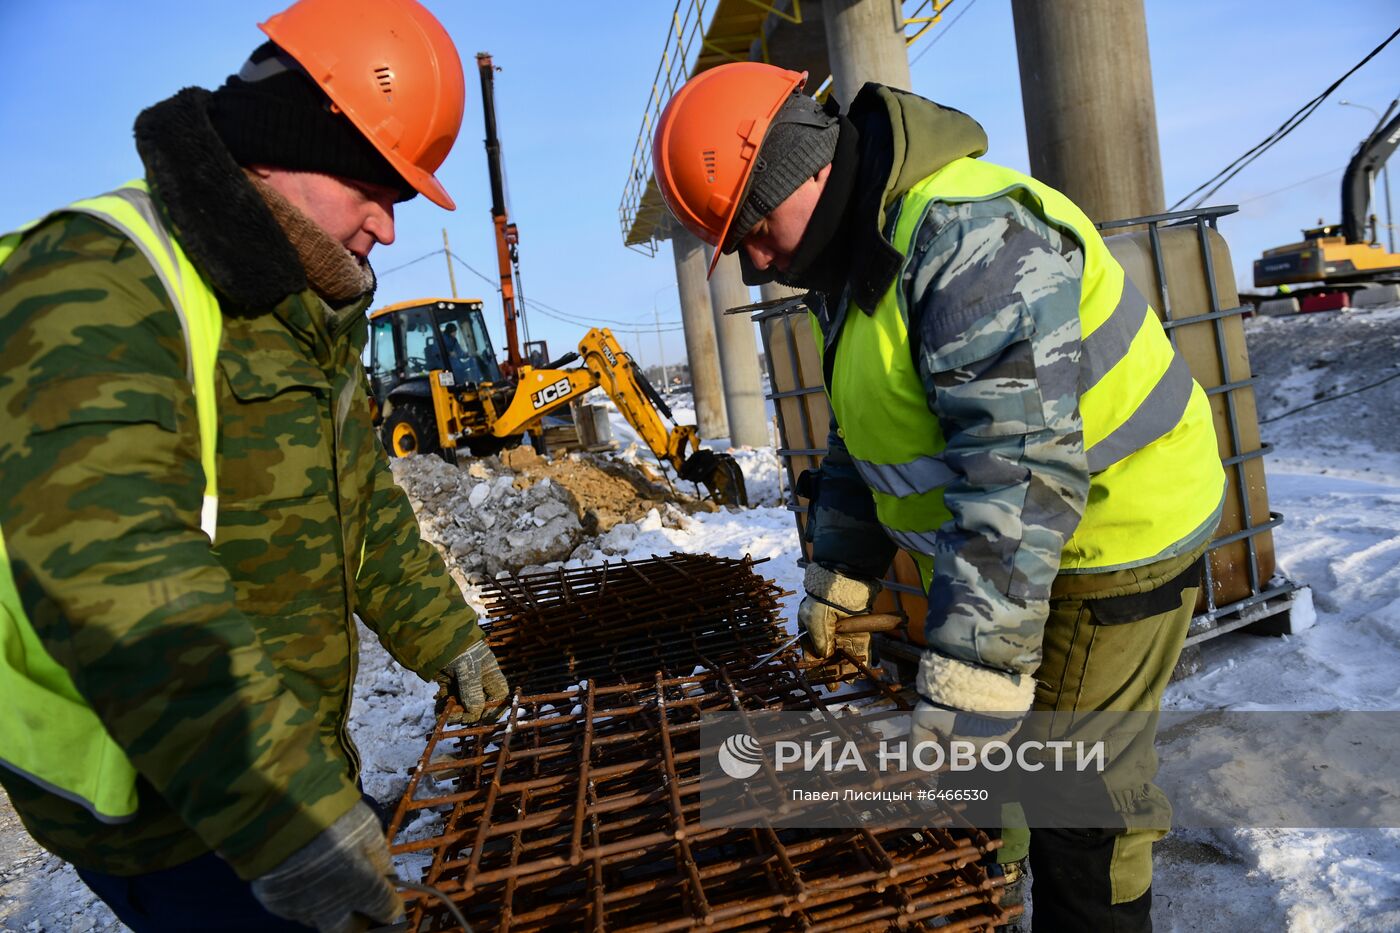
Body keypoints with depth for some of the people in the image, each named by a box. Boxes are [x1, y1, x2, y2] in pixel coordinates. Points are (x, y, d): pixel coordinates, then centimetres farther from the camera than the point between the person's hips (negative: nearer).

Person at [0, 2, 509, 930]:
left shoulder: (305, 312, 7)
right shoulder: (102, 281, -24)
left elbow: (362, 502, 15)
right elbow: (104, 568, -37)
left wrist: (447, 636, 16)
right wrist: (282, 815, -42)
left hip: (289, 749, 9)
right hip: (160, 806, -8)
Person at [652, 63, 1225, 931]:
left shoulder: (971, 237, -27)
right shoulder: (856, 259, 6)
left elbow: (1021, 473, -34)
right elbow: (864, 436, 14)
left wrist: (969, 686, -34)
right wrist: (837, 582, 15)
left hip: (1112, 534, -9)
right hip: (1006, 539, 9)